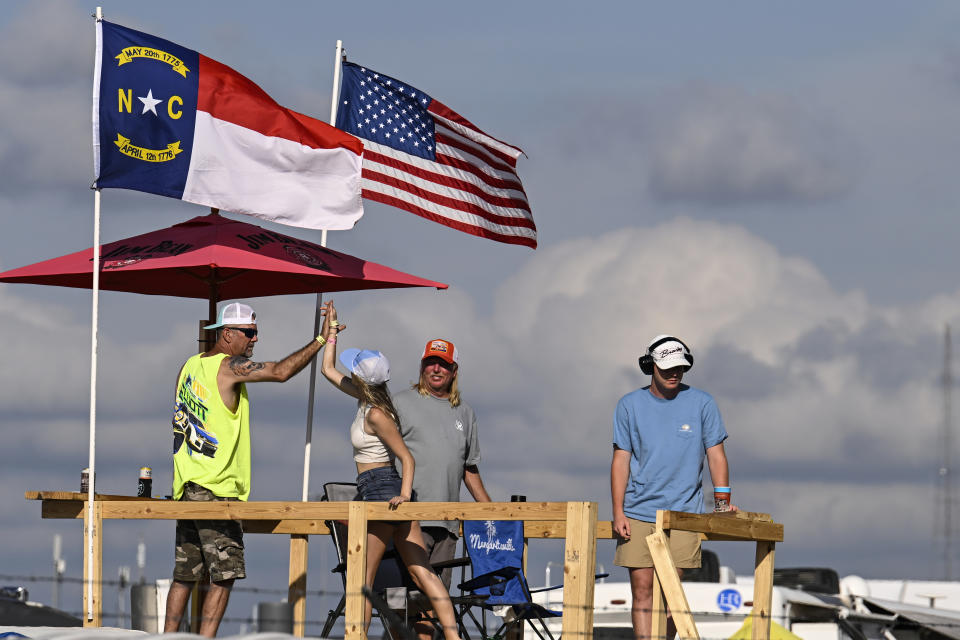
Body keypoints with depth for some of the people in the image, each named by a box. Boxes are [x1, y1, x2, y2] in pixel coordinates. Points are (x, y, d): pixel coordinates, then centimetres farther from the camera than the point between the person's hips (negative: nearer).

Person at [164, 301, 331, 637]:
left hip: (186, 485, 9)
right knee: (224, 576, -7)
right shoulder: (229, 367, -11)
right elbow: (281, 371, -22)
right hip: (217, 490, -9)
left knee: (184, 574, 12)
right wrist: (321, 340, -13)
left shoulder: (189, 366, 15)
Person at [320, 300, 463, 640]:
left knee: (362, 579, -3)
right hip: (393, 490, 9)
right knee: (421, 572, -1)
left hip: (381, 490, -9)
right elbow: (328, 370, 24)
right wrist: (331, 332, 20)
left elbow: (407, 457, -18)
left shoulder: (376, 415, -15)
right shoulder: (366, 398, 10)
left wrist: (404, 492, -30)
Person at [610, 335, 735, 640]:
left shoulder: (702, 404, 5)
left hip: (683, 512, -1)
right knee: (642, 589, -3)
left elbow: (716, 455, 7)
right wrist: (618, 512, -2)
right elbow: (621, 459, 7)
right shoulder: (630, 406, 7)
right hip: (638, 514, 1)